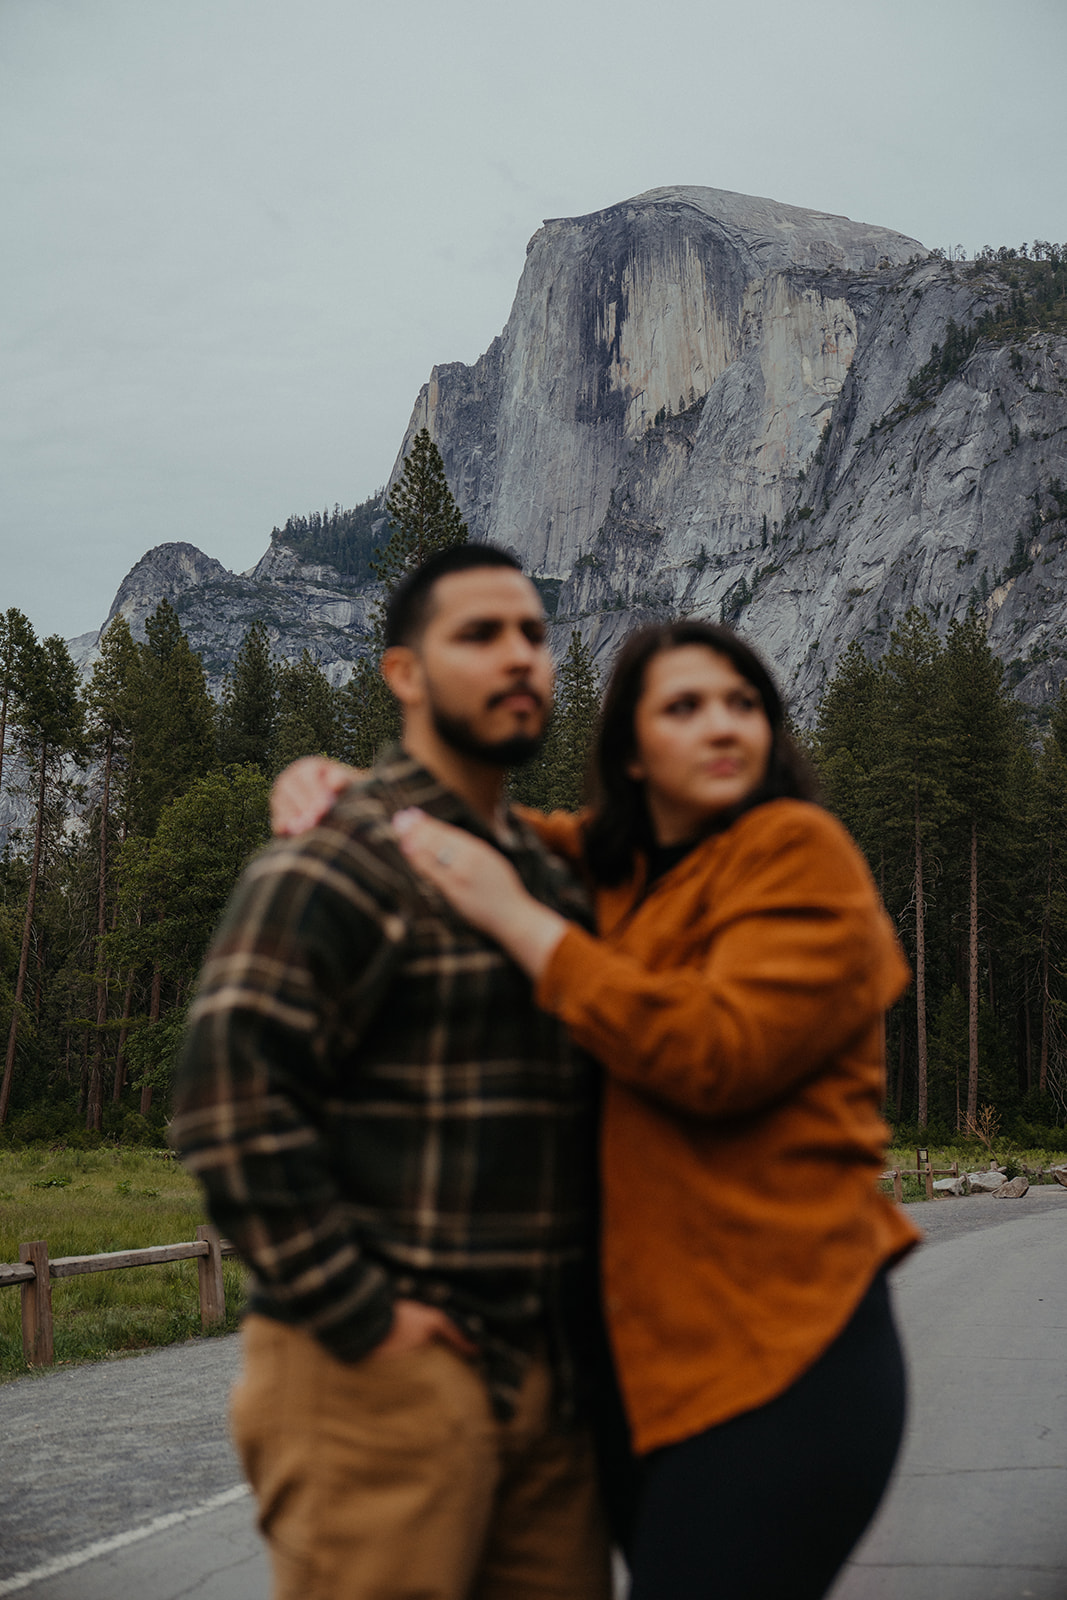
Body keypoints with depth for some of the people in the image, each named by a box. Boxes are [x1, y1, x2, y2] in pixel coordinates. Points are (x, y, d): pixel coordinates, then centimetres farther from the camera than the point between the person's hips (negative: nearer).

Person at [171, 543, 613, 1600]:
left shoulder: (548, 871, 16)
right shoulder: (339, 862, -11)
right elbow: (229, 1103, -20)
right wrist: (361, 1319, -17)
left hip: (544, 1373, 8)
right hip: (382, 1379, -8)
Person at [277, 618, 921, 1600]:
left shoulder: (797, 852, -9)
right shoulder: (620, 867, 13)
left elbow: (721, 1055, -23)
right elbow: (467, 813, 29)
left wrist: (517, 918, -18)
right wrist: (339, 782, 8)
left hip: (775, 1361, -8)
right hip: (662, 1348, 8)